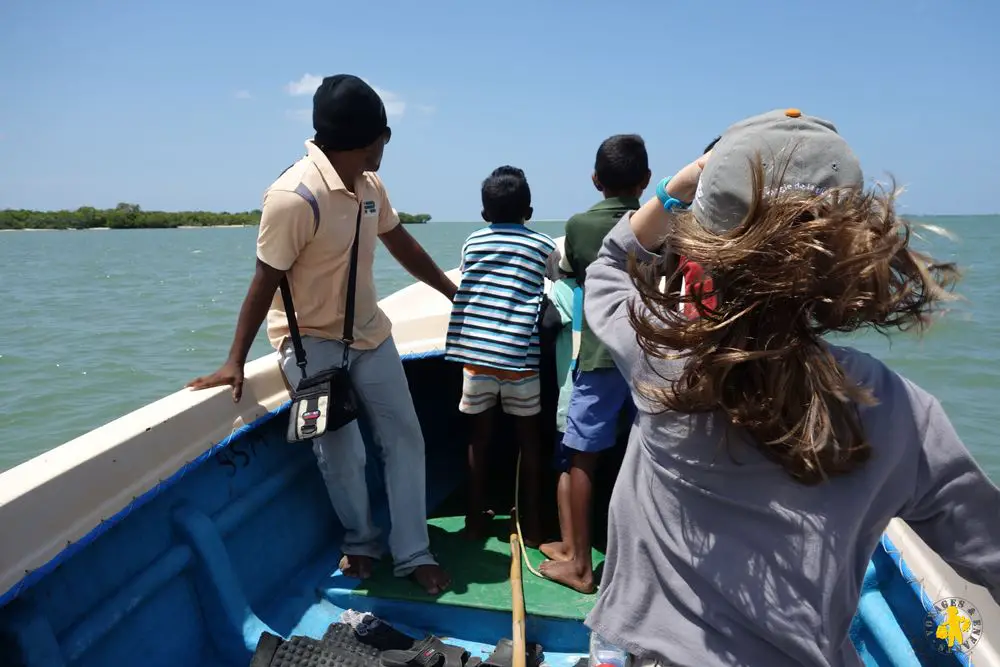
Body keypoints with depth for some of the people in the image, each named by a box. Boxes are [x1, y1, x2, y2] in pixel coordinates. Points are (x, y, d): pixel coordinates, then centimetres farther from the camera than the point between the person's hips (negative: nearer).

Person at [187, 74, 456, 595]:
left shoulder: (369, 186, -2)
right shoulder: (294, 197, -26)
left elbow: (401, 244, 12)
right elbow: (266, 281, -19)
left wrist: (453, 292, 20)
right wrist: (236, 360, -14)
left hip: (369, 333, 7)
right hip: (310, 341, -7)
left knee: (404, 439, 7)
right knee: (342, 454, 0)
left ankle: (412, 554, 19)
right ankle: (360, 542, 28)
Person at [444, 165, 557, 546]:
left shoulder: (472, 242, 12)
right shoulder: (543, 246, 7)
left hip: (474, 354, 2)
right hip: (519, 358, -1)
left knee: (479, 436, 16)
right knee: (528, 438, 14)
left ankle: (476, 519, 26)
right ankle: (531, 524, 23)